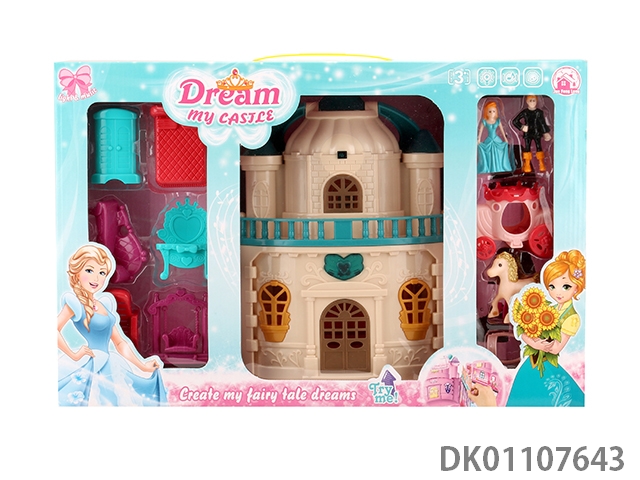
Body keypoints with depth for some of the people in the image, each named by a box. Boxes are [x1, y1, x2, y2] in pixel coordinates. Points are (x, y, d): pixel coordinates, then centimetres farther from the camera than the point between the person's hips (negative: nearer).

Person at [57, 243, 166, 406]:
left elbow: (120, 342, 15)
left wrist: (143, 366, 12)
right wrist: (73, 355, -17)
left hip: (109, 369, 7)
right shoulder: (75, 303, -11)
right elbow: (55, 330, -26)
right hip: (89, 369, -7)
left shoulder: (105, 303, 10)